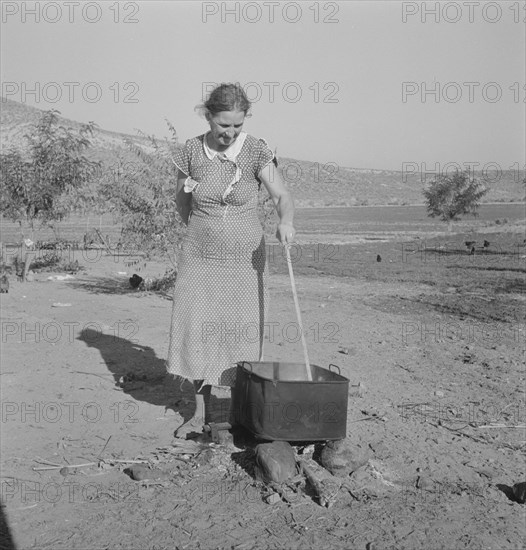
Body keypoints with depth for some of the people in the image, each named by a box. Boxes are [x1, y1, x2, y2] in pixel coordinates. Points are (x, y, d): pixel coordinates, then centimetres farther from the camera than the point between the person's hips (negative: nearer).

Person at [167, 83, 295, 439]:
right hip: (200, 258, 2)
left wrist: (286, 221, -36)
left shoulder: (256, 152, -10)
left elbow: (283, 196, -16)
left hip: (245, 259, -2)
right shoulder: (191, 152, -4)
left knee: (241, 335, 2)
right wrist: (200, 229, 11)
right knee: (198, 334, 4)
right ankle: (200, 414, 17)